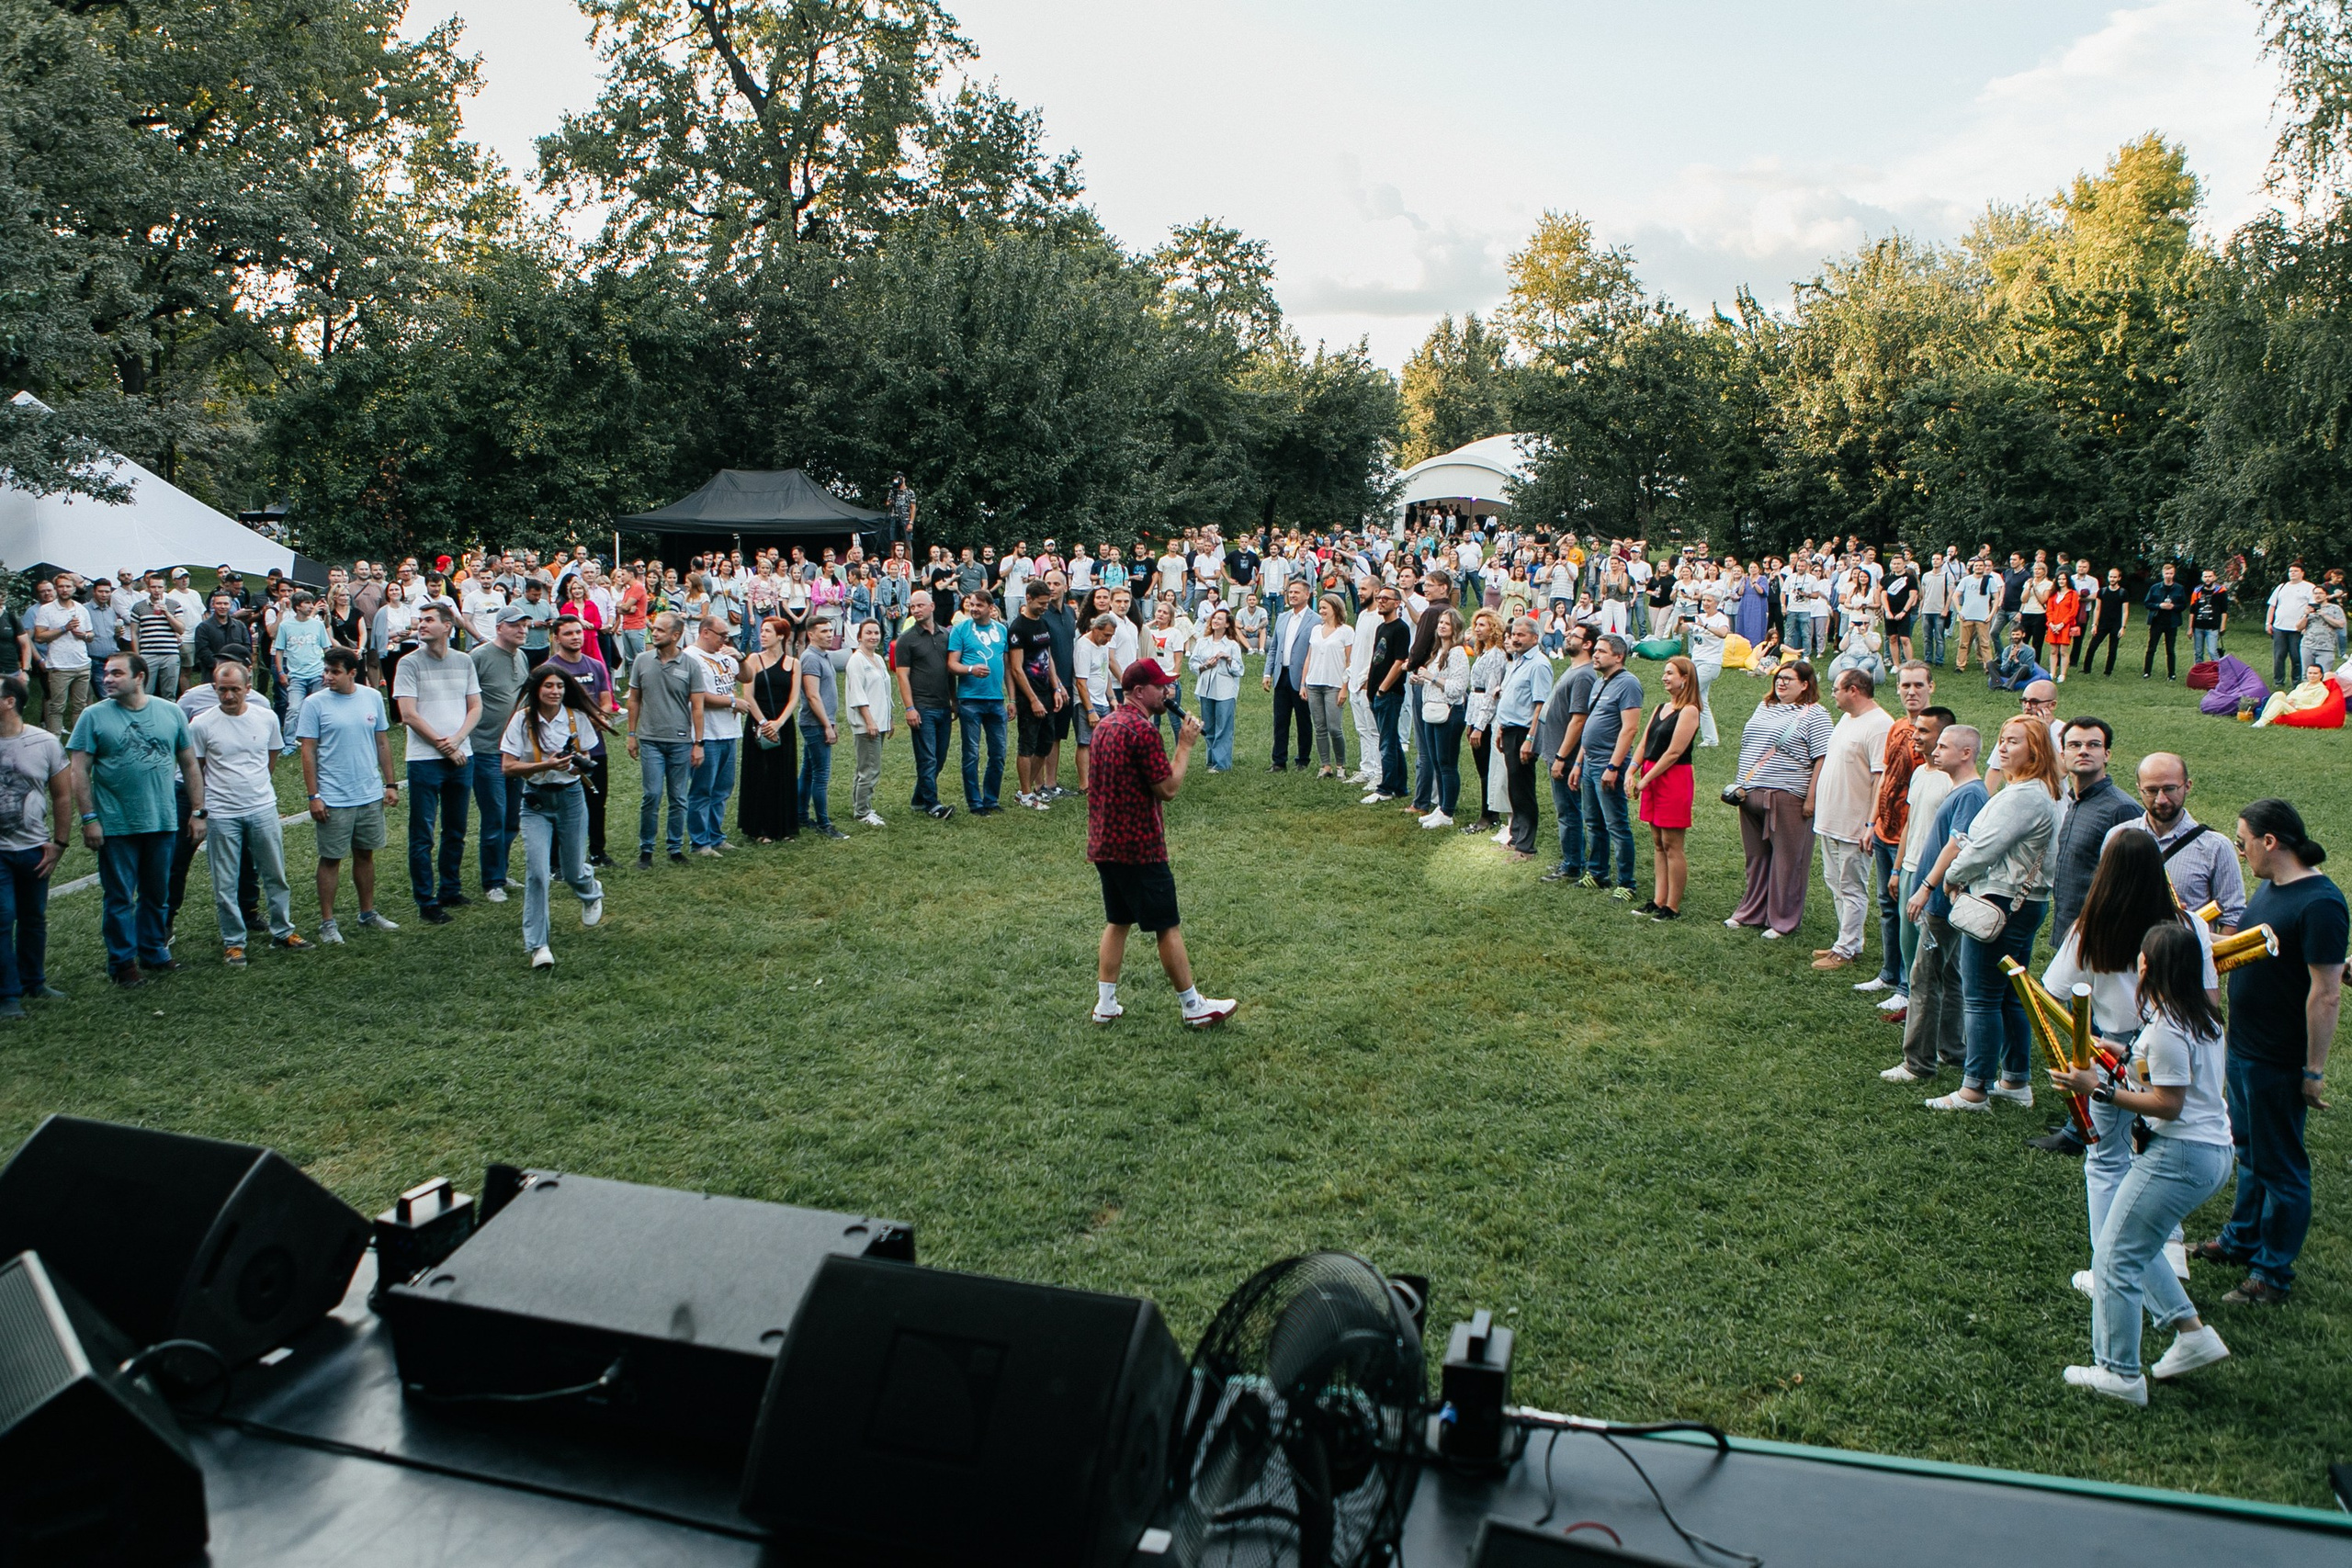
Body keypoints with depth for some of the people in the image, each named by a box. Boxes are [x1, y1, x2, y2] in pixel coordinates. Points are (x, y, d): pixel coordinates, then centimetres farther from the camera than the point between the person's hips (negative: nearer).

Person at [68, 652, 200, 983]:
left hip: (162, 822, 2)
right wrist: (89, 818, -10)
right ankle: (122, 961, 15)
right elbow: (80, 772, -4)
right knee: (120, 897, 4)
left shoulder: (171, 712, 4)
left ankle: (154, 952, 27)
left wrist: (197, 811, 6)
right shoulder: (94, 716, -3)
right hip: (115, 827, -2)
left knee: (157, 895, 13)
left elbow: (189, 765, 9)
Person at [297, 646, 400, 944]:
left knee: (365, 854, 13)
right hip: (333, 799, -4)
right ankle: (327, 922, 11)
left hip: (371, 795, 4)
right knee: (331, 859, 3)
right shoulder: (315, 703, -7)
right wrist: (313, 796, -10)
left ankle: (368, 914, 25)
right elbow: (308, 752, -6)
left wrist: (390, 784, 9)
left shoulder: (372, 697, 4)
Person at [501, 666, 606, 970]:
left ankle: (592, 893, 50)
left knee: (573, 872, 11)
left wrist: (580, 763, -17)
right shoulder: (522, 720, -8)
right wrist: (545, 765, -25)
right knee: (537, 873, -13)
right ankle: (537, 946, -5)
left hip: (571, 797, 2)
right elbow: (508, 767, -10)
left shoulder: (577, 718, -2)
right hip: (535, 801, -1)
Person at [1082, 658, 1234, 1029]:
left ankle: (1106, 1004, 17)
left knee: (1117, 922, 17)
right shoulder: (1144, 730, -19)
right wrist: (1186, 744, -10)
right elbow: (1168, 788, -17)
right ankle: (1194, 1007, 12)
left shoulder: (1104, 725, 10)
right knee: (1168, 927, 2)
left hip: (1104, 844, 8)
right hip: (1139, 848, -8)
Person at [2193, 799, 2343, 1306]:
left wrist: (2314, 1071, -20)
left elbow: (2326, 995, -23)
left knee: (2279, 1167, 5)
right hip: (2243, 1050, 9)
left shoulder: (2319, 904, -24)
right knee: (2249, 1153, 24)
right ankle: (2241, 1240, 40)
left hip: (2279, 1064, -9)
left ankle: (2273, 1274, 18)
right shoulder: (2271, 887, 5)